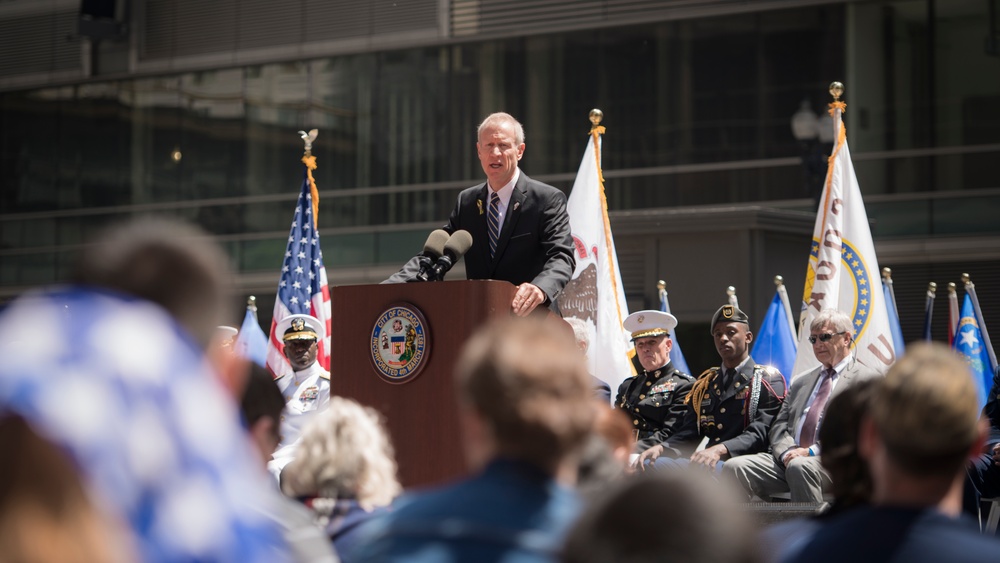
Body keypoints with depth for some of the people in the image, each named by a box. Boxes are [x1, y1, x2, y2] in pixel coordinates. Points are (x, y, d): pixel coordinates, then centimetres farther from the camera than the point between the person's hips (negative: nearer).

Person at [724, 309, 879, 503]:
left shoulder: (867, 379, 6)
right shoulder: (801, 382, 28)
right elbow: (779, 426, 20)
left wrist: (811, 451, -14)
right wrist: (787, 452, -4)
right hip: (790, 459, 6)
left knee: (799, 467, -39)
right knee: (734, 467, -18)